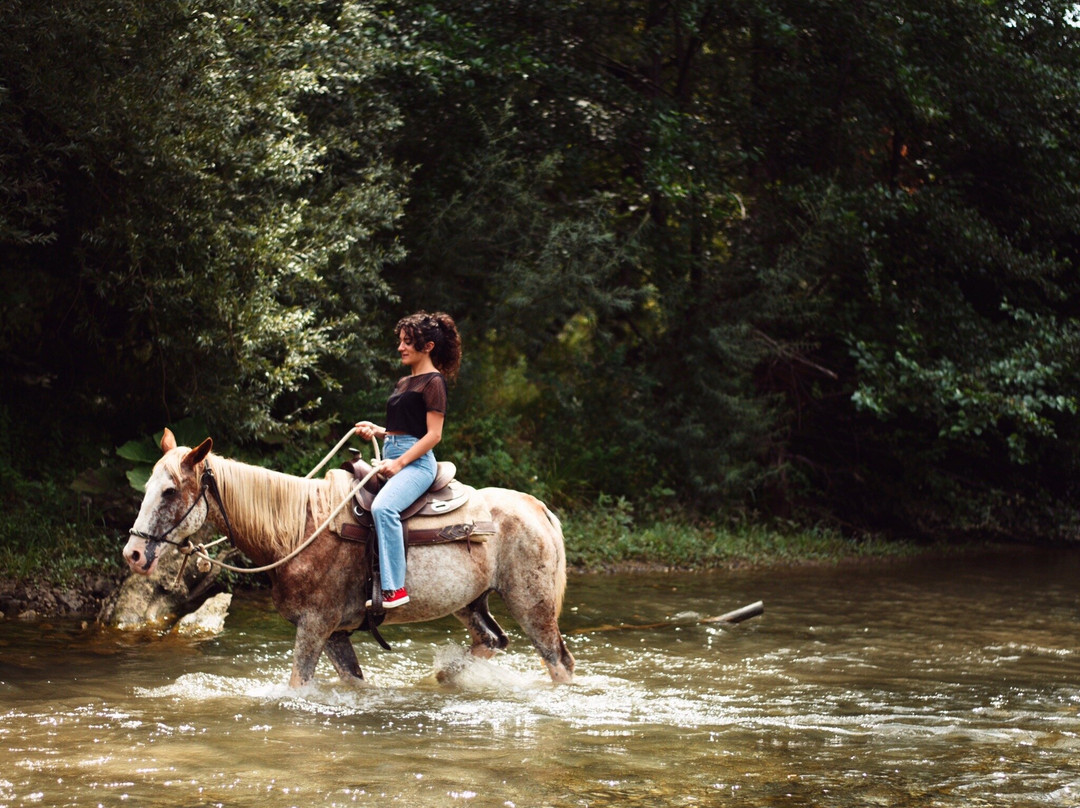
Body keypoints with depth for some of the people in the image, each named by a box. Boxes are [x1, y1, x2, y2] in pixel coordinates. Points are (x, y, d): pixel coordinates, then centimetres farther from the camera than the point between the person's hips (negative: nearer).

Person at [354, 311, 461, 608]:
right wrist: (376, 430, 8)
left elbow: (433, 435, -13)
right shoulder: (403, 383, 20)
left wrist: (399, 463, -20)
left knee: (383, 507, -34)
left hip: (415, 461, -10)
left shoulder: (433, 382, -6)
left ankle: (395, 588, -35)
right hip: (390, 457, 10)